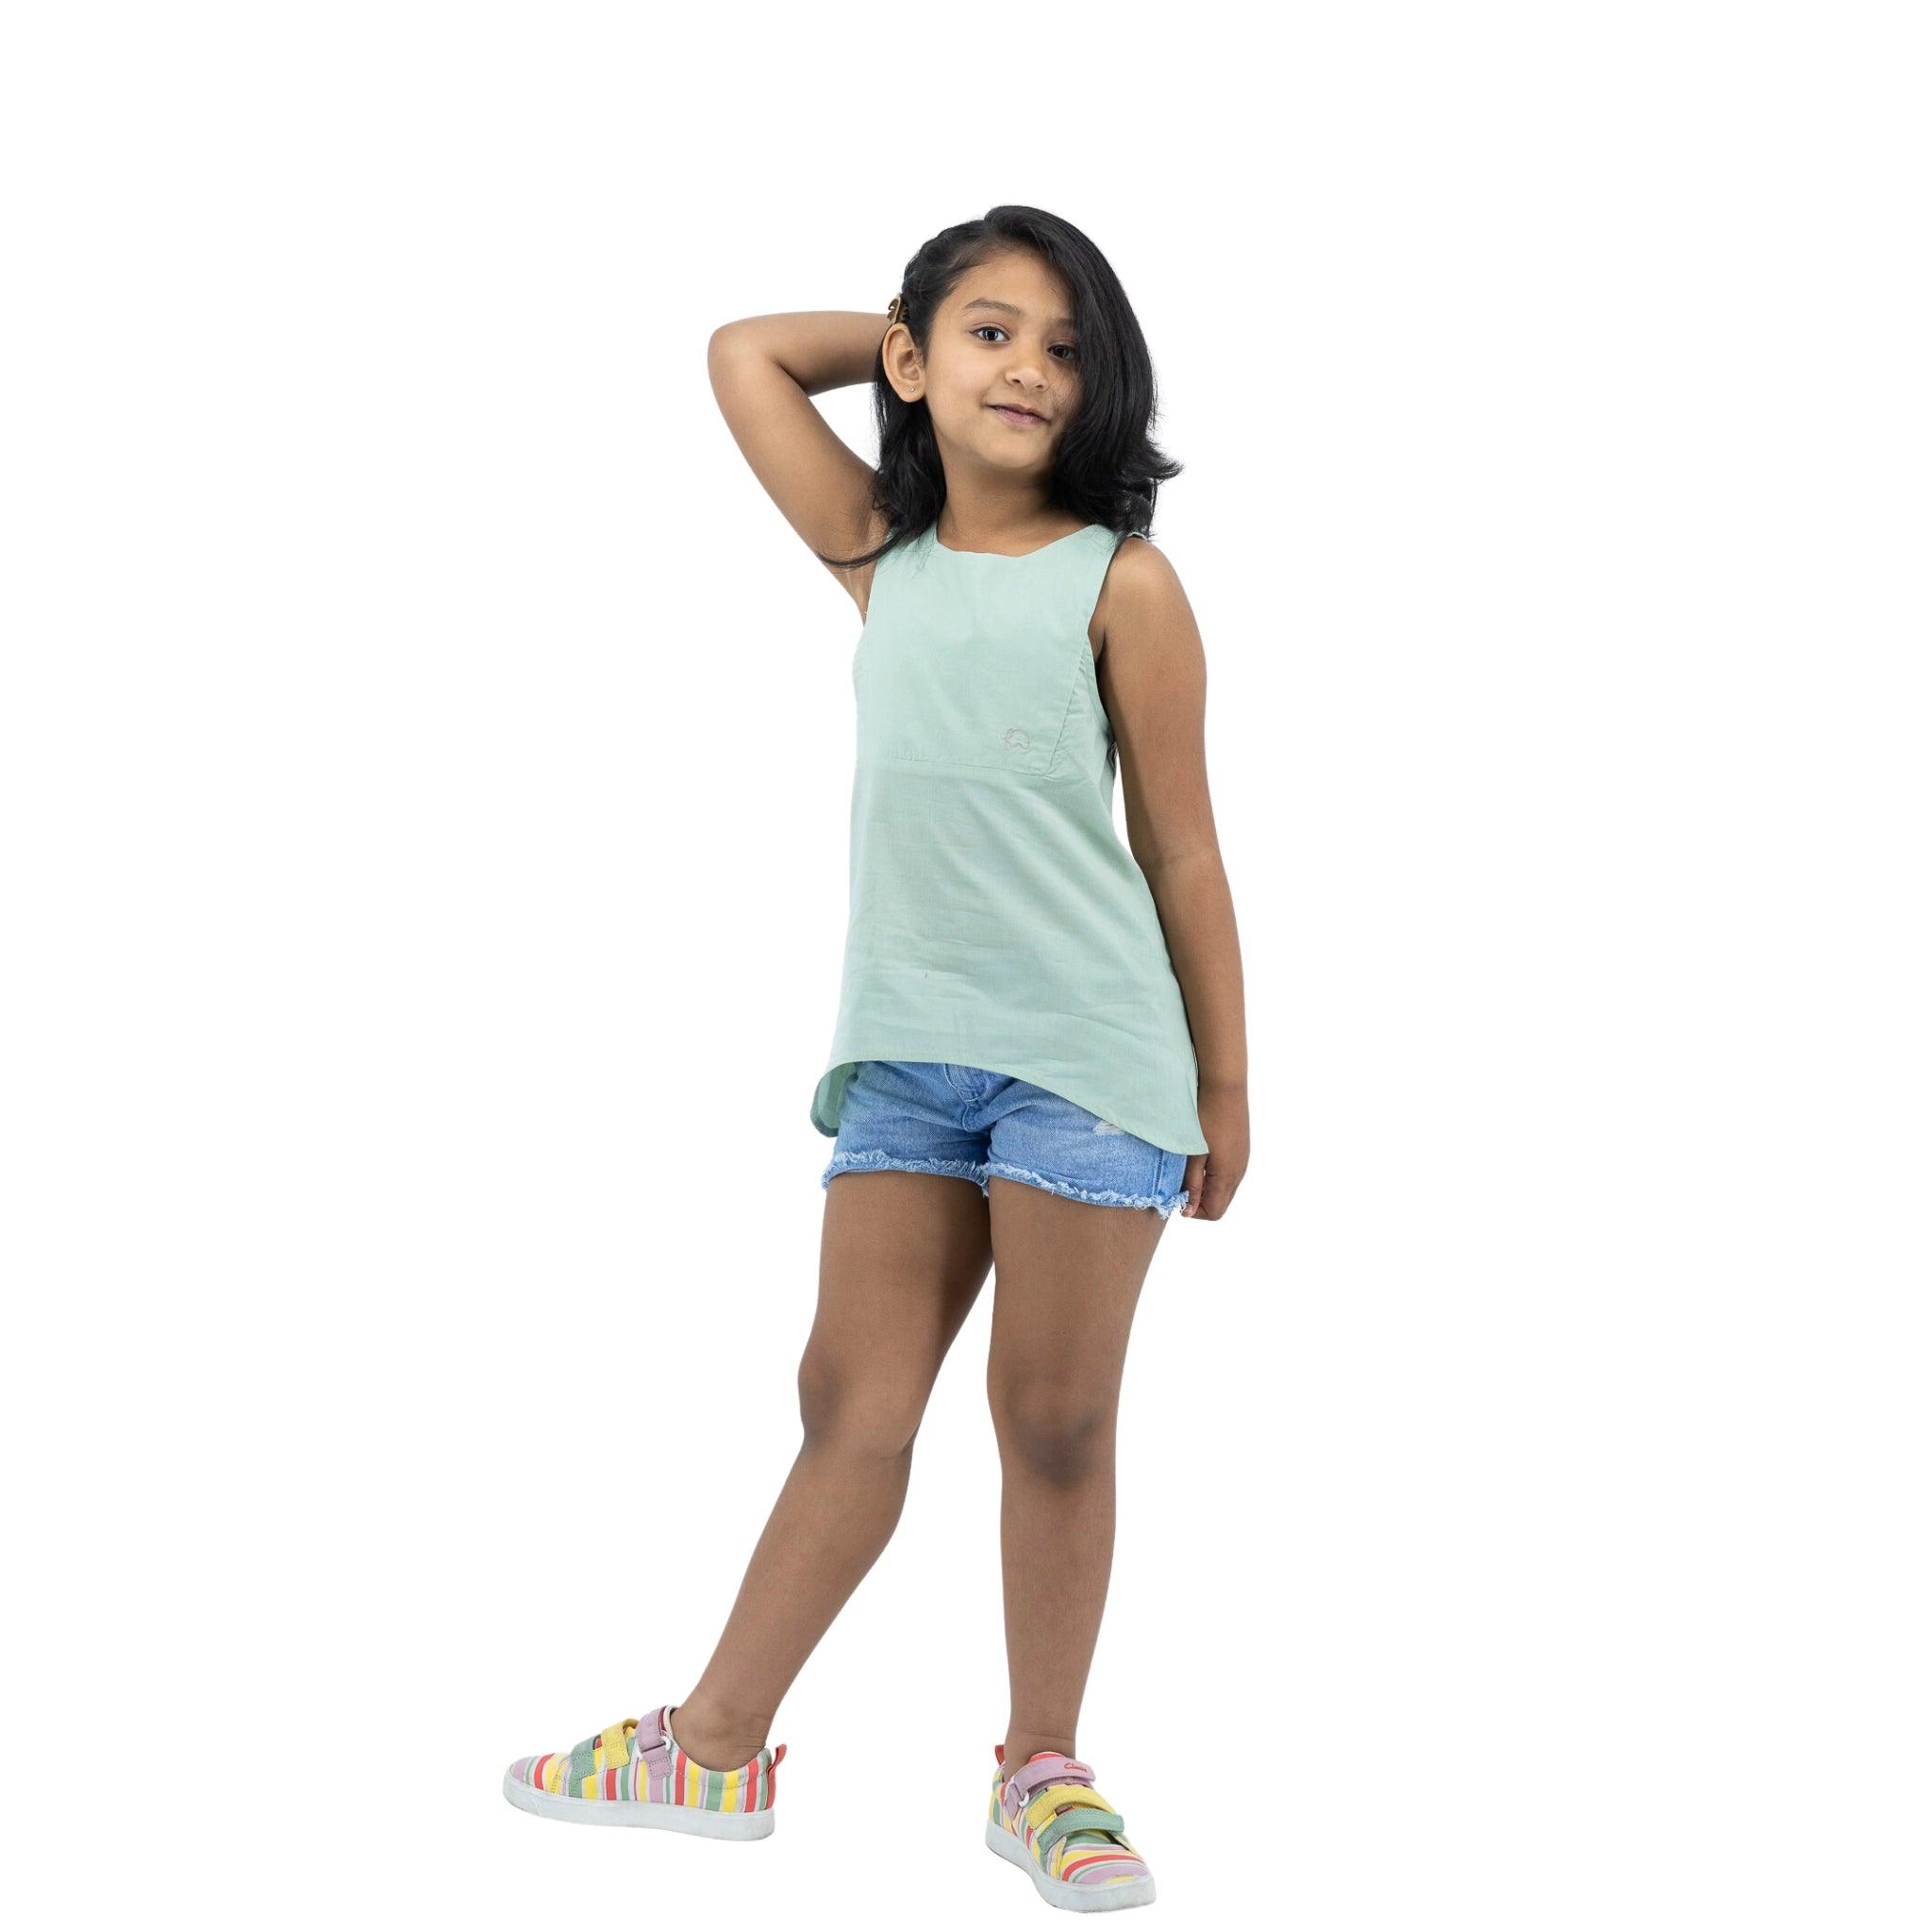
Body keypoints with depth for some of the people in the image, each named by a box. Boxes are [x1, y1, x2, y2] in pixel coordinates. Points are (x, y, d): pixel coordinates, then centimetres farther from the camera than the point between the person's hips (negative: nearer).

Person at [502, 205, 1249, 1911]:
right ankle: (719, 1746, 19)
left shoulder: (1122, 584, -3)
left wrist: (1226, 1091, 1)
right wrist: (925, 325, 14)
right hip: (905, 1048, 4)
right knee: (851, 1400, 10)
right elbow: (746, 354, 17)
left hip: (1088, 1054, -4)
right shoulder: (884, 558, 10)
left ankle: (1044, 1769, 19)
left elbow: (1179, 849, -1)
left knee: (1055, 1420, 4)